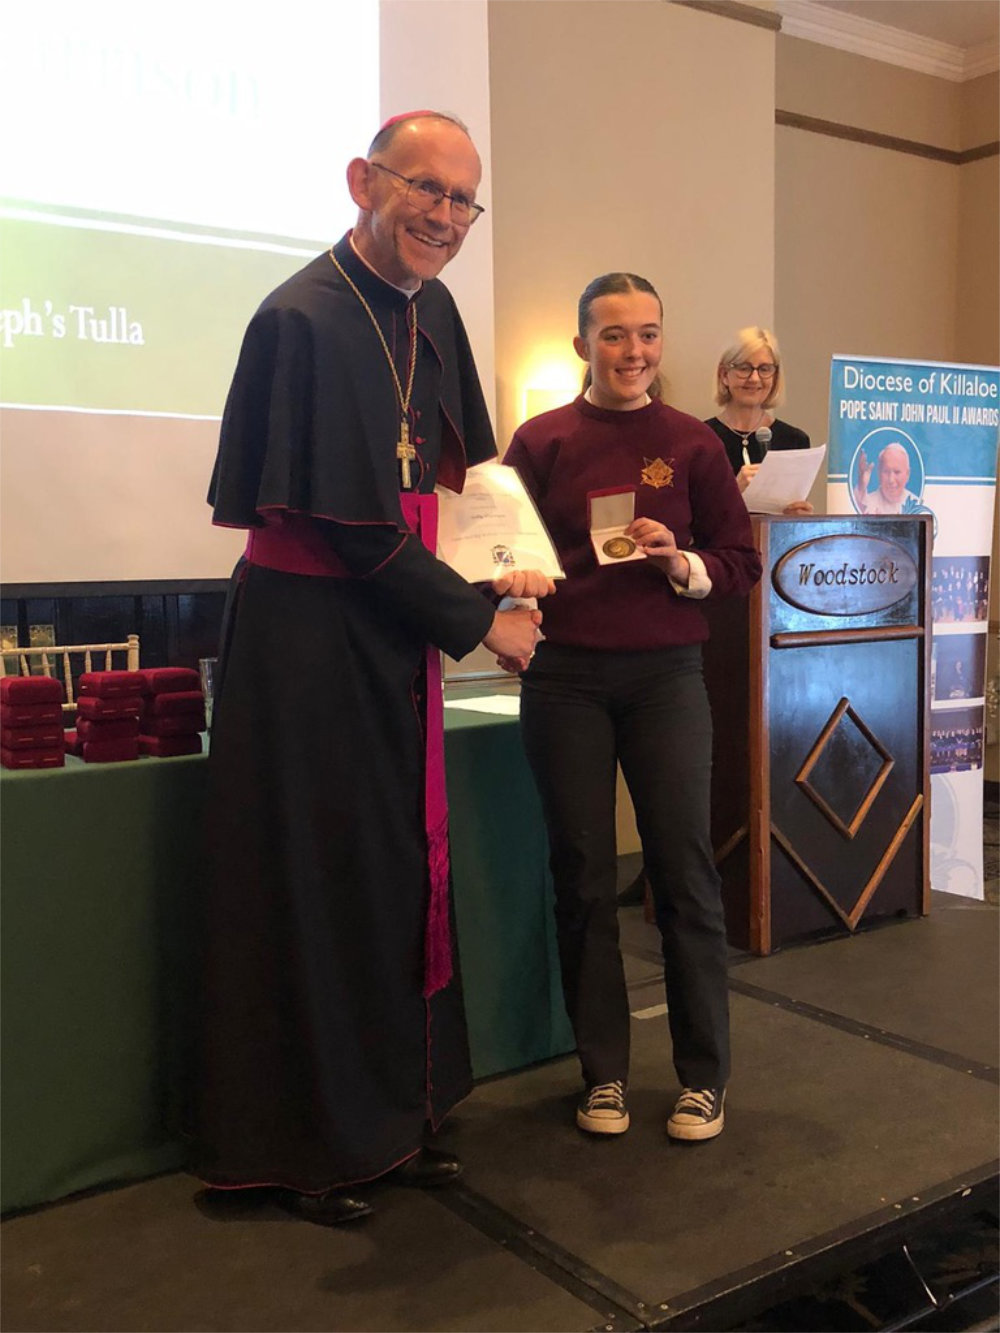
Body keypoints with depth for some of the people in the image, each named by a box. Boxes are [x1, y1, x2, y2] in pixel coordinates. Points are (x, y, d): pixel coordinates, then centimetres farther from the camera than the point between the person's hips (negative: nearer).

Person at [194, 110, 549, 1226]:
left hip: (393, 627, 8)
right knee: (314, 881, 2)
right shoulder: (303, 319, -16)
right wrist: (476, 620, -11)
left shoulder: (429, 311, 8)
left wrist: (499, 569, 3)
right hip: (309, 629, -8)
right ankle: (303, 1149, 21)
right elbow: (348, 523, -18)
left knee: (400, 871, 13)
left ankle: (390, 1116, 30)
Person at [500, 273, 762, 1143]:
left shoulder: (691, 443, 4)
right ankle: (603, 1072, 21)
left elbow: (742, 565, 5)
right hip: (564, 678, 1)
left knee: (684, 868, 1)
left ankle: (704, 1077, 16)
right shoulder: (541, 442, 4)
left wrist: (682, 563, -14)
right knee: (583, 875, 6)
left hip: (665, 672, 0)